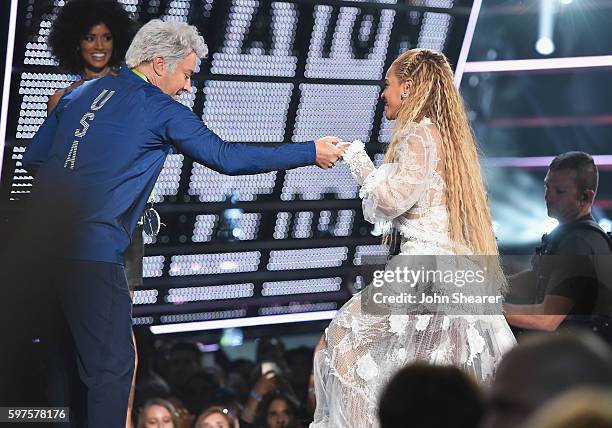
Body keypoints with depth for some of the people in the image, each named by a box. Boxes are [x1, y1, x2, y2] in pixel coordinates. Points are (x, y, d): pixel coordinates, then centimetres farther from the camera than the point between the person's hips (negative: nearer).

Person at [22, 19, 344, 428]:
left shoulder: (81, 93, 16)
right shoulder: (162, 110, -2)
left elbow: (33, 158, 16)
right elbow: (227, 157, -2)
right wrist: (311, 152, 4)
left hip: (40, 241, 8)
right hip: (91, 253, -7)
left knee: (54, 354, 19)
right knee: (112, 364, -1)